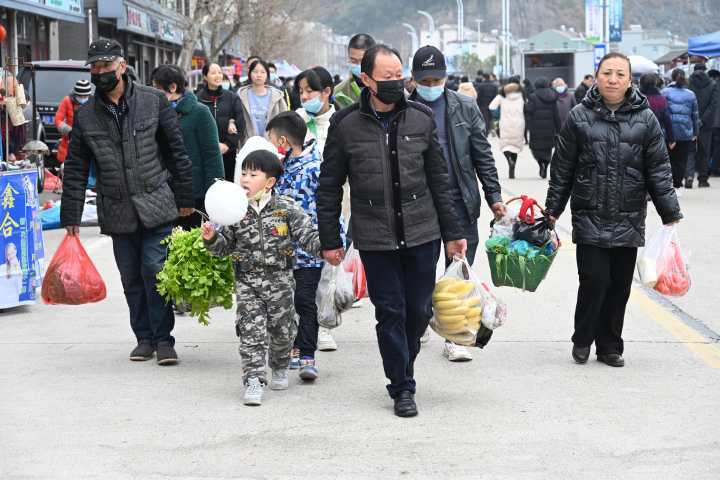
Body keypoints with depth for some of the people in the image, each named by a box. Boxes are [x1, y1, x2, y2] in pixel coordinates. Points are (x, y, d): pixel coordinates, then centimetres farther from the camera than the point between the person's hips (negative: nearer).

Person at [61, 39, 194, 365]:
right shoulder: (85, 115, 6)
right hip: (118, 212, 3)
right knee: (132, 280, 8)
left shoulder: (153, 101, 0)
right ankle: (144, 338, 20)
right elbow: (75, 170, 8)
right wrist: (71, 218, 4)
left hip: (157, 206, -3)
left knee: (155, 272, -8)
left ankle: (163, 339, 3)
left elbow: (177, 152, 4)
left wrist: (185, 199, 2)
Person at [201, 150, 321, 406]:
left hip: (280, 281, 0)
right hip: (247, 282, 0)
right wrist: (211, 238, -14)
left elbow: (307, 235, -6)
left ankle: (280, 368, 38)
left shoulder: (286, 208, -5)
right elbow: (225, 245, 5)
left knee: (282, 329, 13)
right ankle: (254, 380, -5)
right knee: (251, 332, -7)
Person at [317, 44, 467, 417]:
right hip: (375, 239, -2)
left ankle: (403, 368, 30)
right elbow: (329, 187, 4)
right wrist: (330, 240, 2)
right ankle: (402, 389, 12)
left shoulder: (421, 120, 4)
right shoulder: (345, 126, -2)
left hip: (422, 234, 2)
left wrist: (452, 232, 8)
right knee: (390, 312, 1)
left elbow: (439, 180, 9)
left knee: (419, 310, 7)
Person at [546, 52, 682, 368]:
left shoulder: (645, 119, 4)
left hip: (628, 220, 2)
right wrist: (553, 210, 6)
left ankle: (610, 346, 21)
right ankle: (582, 340, 15)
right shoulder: (580, 117, 1)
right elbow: (562, 170, 6)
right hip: (589, 220, -2)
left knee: (620, 286, 7)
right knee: (594, 280, -7)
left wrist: (671, 214, 2)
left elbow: (659, 171, 5)